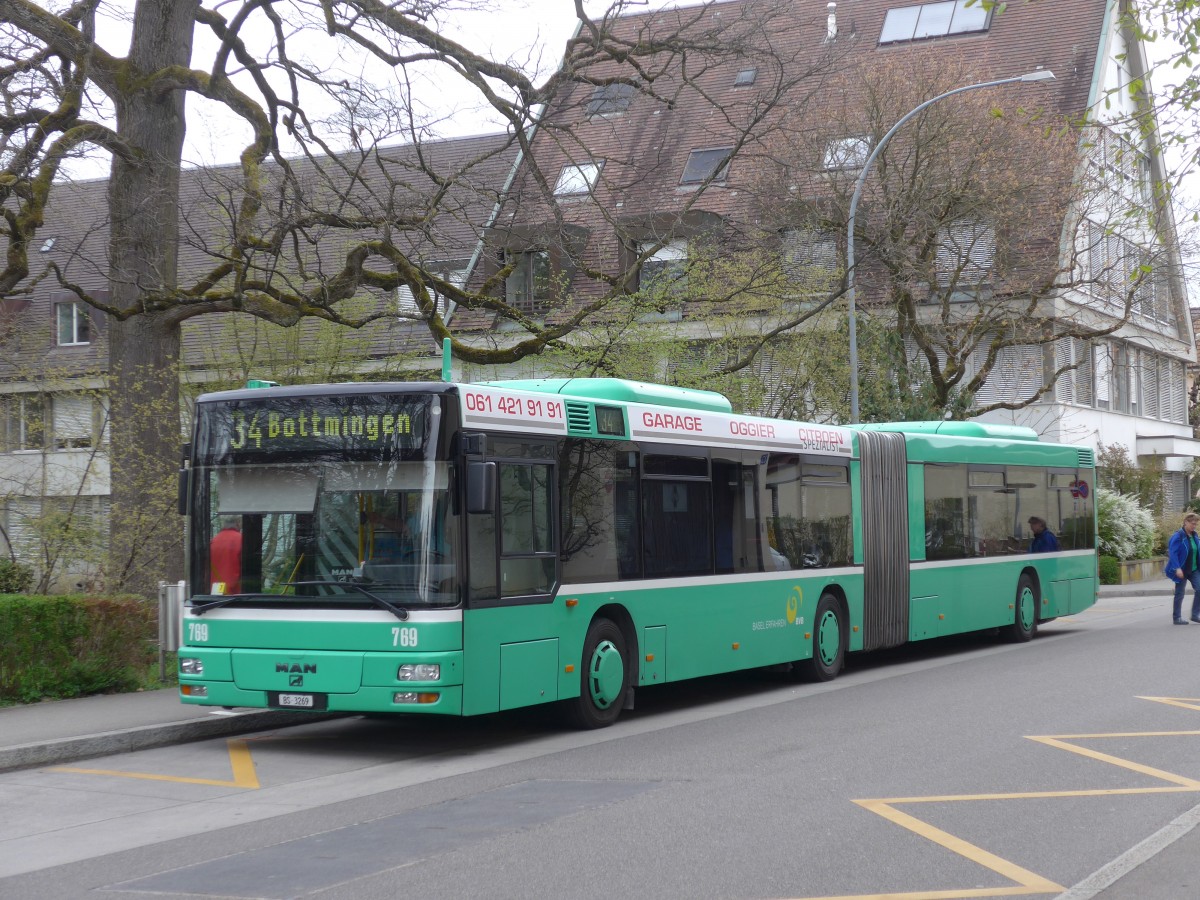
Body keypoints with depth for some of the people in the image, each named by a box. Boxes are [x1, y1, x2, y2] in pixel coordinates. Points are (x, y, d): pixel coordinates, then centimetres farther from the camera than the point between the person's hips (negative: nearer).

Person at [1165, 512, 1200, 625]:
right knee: (1179, 594, 2)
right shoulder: (1178, 537, -15)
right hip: (1182, 571, -6)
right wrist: (1177, 568, -26)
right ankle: (1177, 618, 12)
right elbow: (1172, 553, -20)